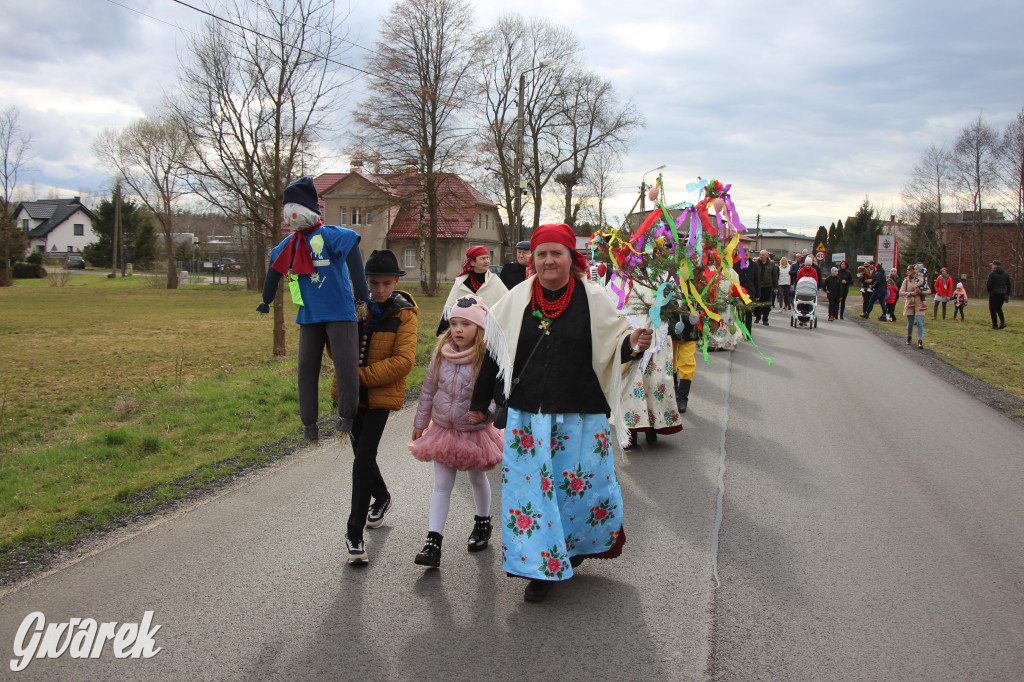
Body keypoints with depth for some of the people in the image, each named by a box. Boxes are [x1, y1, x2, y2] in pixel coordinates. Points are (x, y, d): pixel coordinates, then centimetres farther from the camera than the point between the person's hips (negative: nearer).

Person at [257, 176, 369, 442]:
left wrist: (361, 295, -30)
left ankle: (347, 416, 4)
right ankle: (309, 423, 16)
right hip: (309, 315, 6)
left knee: (346, 364, -12)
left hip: (339, 312, -6)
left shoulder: (329, 235, -11)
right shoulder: (289, 245, 10)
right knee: (306, 367, 6)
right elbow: (275, 269, 26)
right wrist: (266, 301, 35)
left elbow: (351, 246, -24)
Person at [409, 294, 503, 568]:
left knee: (478, 479, 19)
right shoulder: (442, 353, -5)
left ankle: (483, 523, 43)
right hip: (443, 430, 3)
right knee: (442, 485, 3)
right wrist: (420, 422, 10)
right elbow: (428, 389, 5)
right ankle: (433, 541, 4)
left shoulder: (488, 358, -19)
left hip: (476, 431, -2)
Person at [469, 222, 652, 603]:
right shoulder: (517, 300, 2)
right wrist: (478, 403, 11)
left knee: (583, 484, 7)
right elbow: (495, 353, 8)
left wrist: (634, 344, -21)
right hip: (528, 415, 1)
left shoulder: (592, 299, -3)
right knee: (532, 486, 2)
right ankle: (542, 567, 16)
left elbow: (615, 343, 3)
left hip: (581, 415, -1)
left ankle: (574, 546, 37)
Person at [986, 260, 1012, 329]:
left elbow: (988, 285, -14)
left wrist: (988, 290, 5)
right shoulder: (1006, 273, 8)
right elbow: (1008, 285, 11)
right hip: (1003, 294, 6)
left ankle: (995, 325, 1)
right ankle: (1003, 322, 3)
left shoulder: (992, 273, -11)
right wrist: (1007, 294, 16)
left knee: (992, 309, 3)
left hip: (994, 294, -6)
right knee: (999, 308, 20)